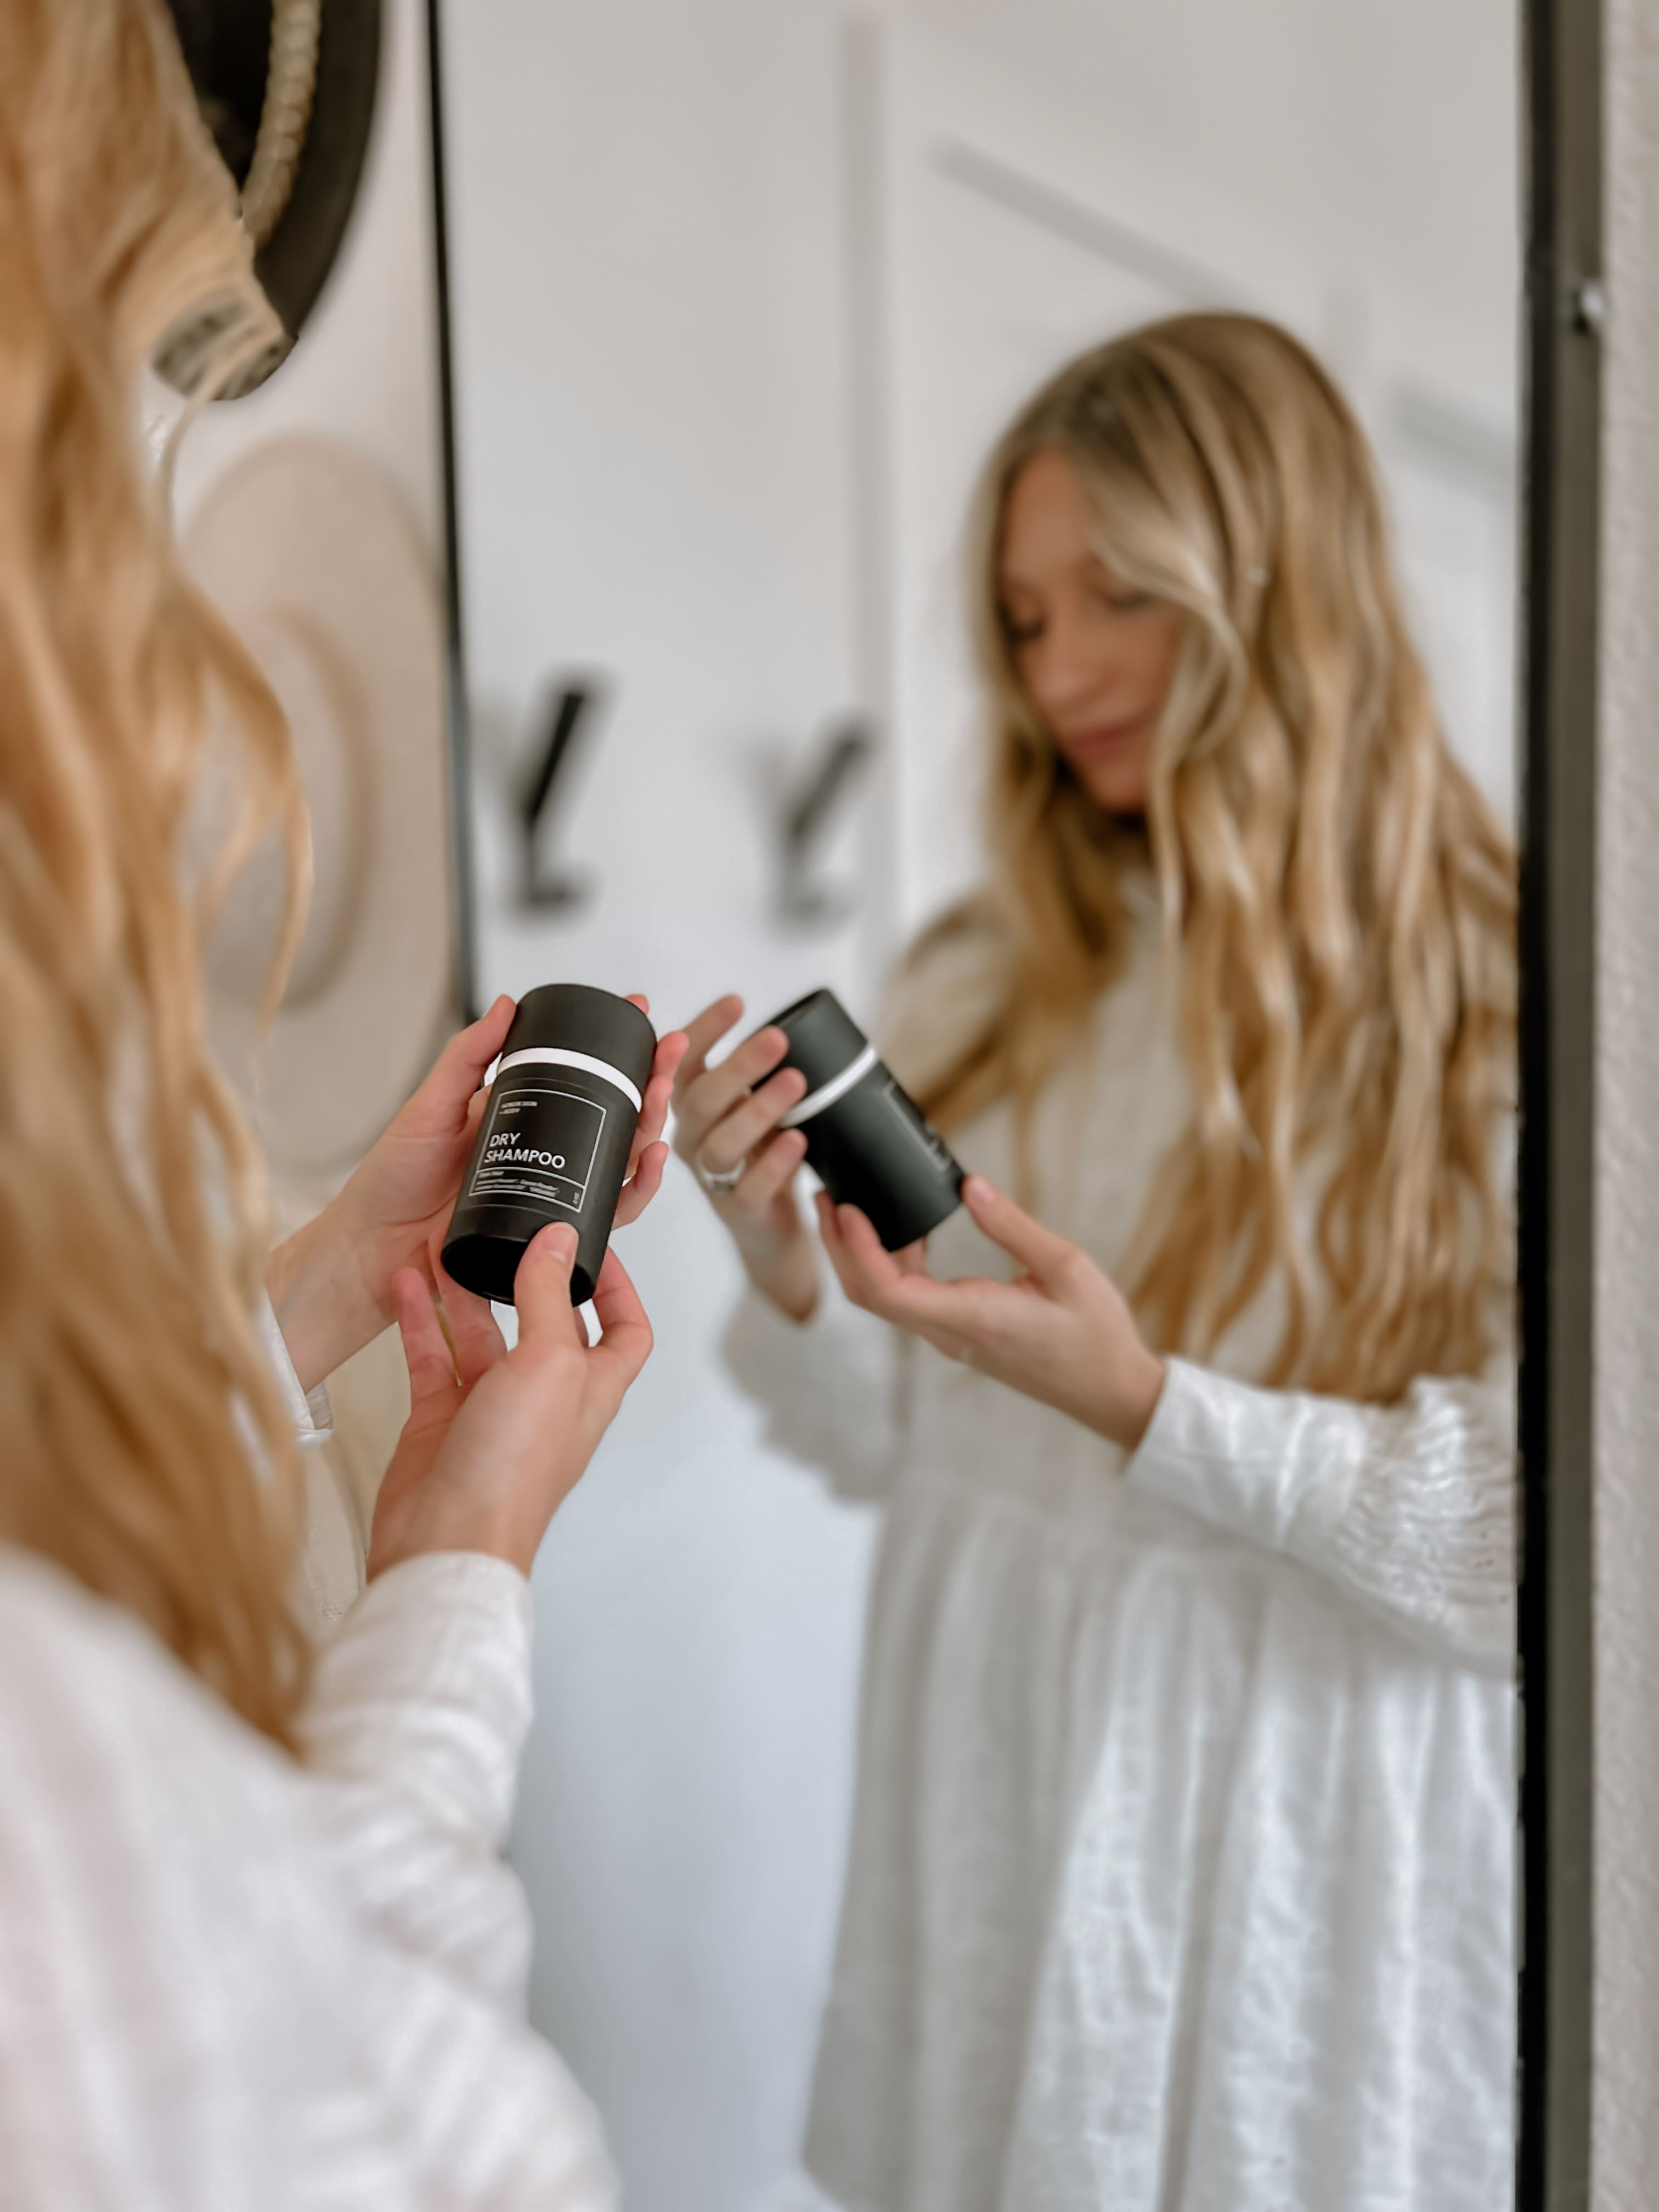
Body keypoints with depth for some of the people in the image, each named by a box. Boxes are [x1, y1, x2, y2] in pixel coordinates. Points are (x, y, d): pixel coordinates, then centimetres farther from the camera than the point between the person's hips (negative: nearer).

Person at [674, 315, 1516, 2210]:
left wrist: (1145, 1404, -24)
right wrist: (778, 1261, -14)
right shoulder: (984, 992, 0)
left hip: (1303, 1839, -3)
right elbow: (885, 1448, 4)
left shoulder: (1501, 1007, -14)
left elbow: (1530, 1548, -16)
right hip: (992, 1810, 4)